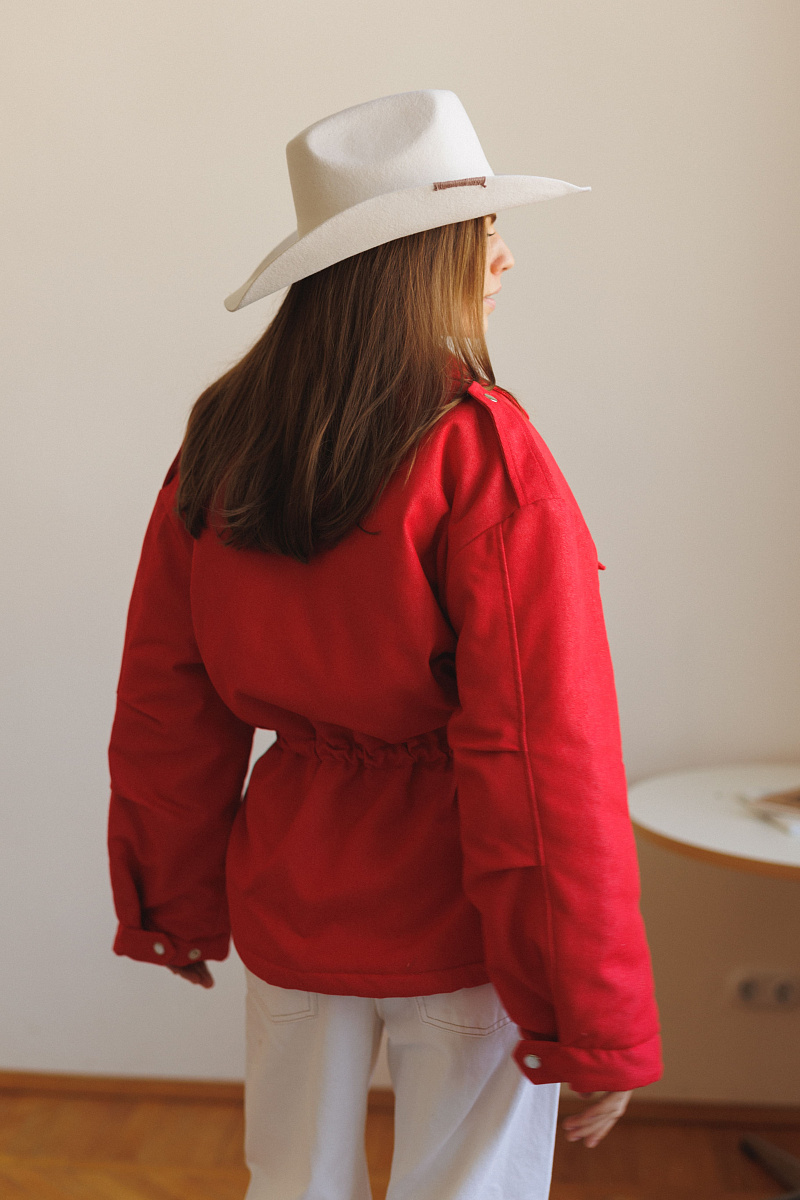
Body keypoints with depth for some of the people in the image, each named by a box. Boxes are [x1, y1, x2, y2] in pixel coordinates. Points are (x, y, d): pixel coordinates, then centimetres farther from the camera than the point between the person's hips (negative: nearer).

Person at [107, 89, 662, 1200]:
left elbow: (164, 705, 5)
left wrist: (174, 904, 18)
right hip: (454, 929, -5)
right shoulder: (483, 454, -19)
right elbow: (545, 759, -20)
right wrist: (598, 1020, -12)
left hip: (291, 905, 5)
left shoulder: (218, 444, -2)